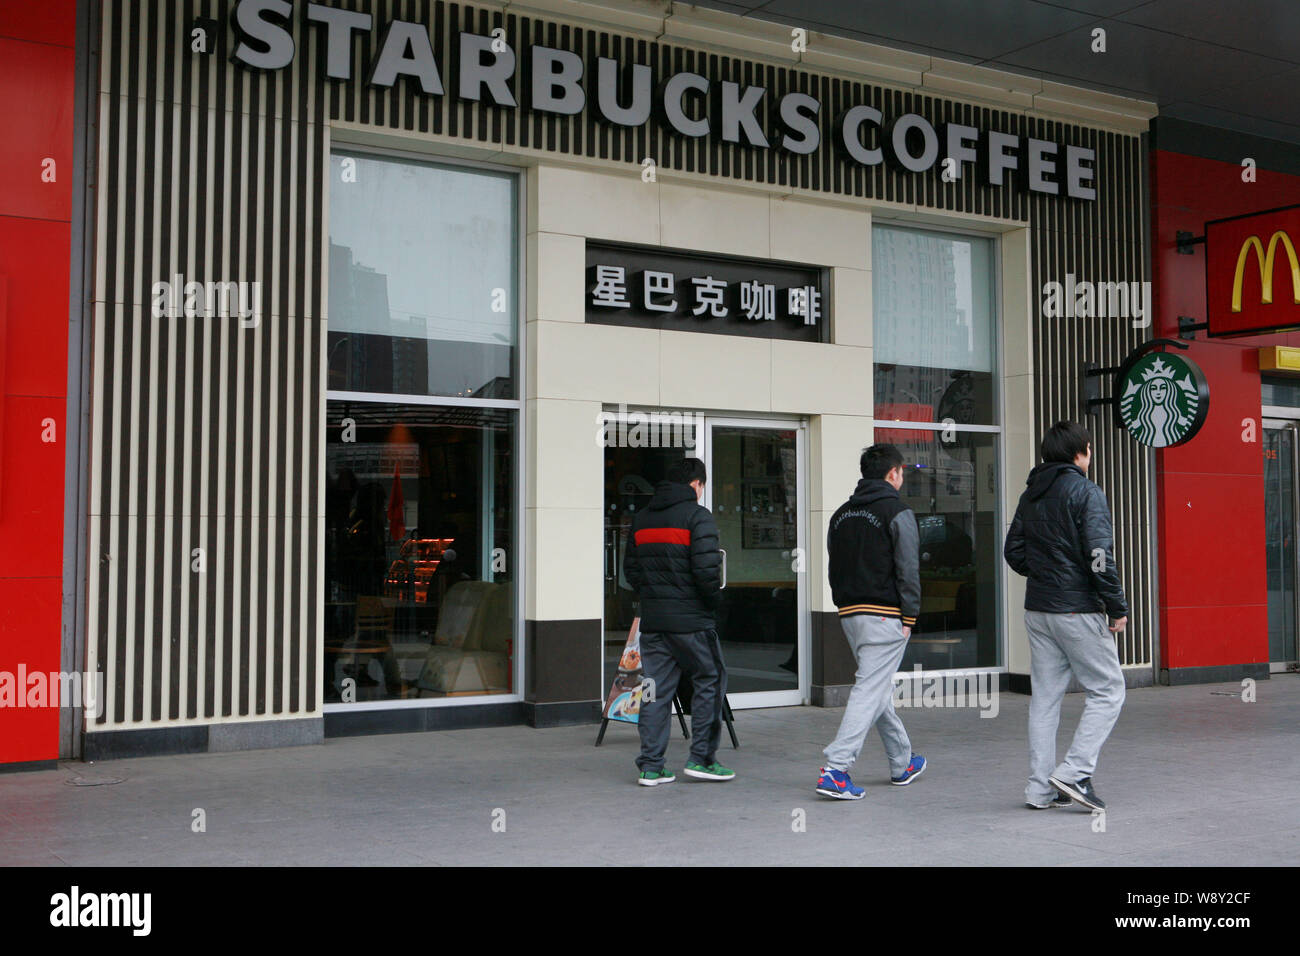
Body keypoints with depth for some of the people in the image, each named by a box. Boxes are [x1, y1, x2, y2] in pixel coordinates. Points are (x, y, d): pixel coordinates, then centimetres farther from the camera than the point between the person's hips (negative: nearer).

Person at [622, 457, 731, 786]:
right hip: (690, 619, -6)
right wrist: (713, 600, -2)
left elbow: (630, 568, 12)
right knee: (709, 681, 9)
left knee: (655, 691, 9)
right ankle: (701, 758, 9)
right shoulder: (697, 516, -8)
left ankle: (651, 767, 9)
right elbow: (706, 569, -17)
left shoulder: (641, 518, 12)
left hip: (651, 620, 6)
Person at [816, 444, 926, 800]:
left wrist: (846, 606, 15)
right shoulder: (897, 513, -8)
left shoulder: (841, 514, 13)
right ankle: (835, 770, -15)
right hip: (885, 616, -8)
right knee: (869, 691, -8)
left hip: (850, 614, 8)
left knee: (878, 689, 19)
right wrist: (909, 617, -9)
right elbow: (908, 570, -12)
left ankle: (903, 763, 31)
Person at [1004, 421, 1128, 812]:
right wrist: (1117, 607, -10)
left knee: (1045, 696, 10)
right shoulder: (1086, 492, -11)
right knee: (1108, 690, 4)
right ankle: (1074, 772, -6)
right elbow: (1100, 556, -17)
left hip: (1037, 610, 7)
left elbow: (1013, 550, 14)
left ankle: (1040, 787, 11)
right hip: (1077, 610, -7)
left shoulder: (1030, 495, 12)